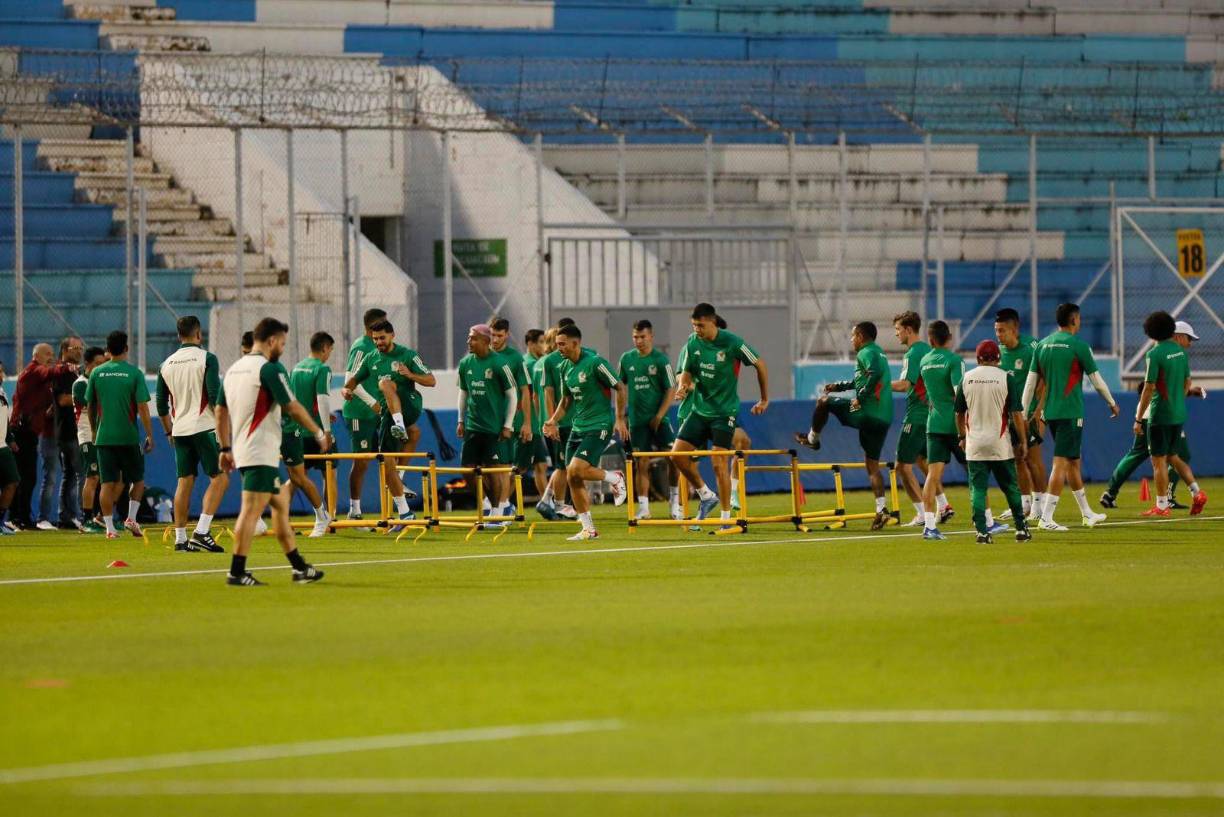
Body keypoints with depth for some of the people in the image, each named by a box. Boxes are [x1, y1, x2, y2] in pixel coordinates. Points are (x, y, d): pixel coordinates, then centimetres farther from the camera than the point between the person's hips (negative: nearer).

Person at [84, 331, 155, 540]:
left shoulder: (97, 373, 2)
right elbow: (143, 407, -8)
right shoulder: (134, 373, -6)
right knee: (137, 479, 15)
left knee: (107, 483, 3)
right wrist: (150, 436, -2)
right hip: (128, 436, -2)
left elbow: (90, 406, 11)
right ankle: (131, 518, 1)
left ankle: (109, 527, 1)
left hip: (104, 436, 2)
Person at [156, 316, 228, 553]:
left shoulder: (167, 364, 10)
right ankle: (202, 532, -14)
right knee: (219, 478, -2)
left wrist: (169, 431, 24)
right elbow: (215, 397, -13)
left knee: (184, 482, 9)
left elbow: (161, 405, 13)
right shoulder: (206, 358, -6)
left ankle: (180, 538, 8)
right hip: (204, 427, -6)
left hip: (180, 430, 6)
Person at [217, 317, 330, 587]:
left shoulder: (233, 369, 14)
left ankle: (299, 567, 19)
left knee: (281, 503, 16)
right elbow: (292, 407, -12)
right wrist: (319, 433, -1)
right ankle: (236, 572, -15)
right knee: (251, 510, -11)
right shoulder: (269, 368, -11)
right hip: (262, 453, -9)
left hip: (241, 451, 9)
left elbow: (221, 411, 18)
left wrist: (226, 448, 22)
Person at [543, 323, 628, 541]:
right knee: (572, 479, 2)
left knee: (577, 469, -22)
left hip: (599, 426, -8)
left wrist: (620, 419, -14)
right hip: (578, 426, 8)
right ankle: (588, 529, 10)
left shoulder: (595, 363, -15)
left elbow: (621, 388, -10)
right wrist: (553, 421, 6)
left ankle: (615, 478, 5)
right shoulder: (565, 367, 9)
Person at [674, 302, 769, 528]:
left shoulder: (731, 342, -15)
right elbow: (687, 372, 7)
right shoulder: (692, 343, -1)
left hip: (725, 412, -6)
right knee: (677, 454, -3)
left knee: (719, 463, -12)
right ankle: (706, 496, 16)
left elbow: (760, 365, -5)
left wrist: (765, 399, -1)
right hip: (700, 409, 6)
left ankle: (726, 517, -1)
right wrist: (683, 386, -17)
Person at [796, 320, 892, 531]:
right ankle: (881, 508, 1)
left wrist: (860, 398, -20)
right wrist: (839, 386, 41)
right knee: (872, 464, 11)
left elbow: (875, 374, -28)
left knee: (824, 401, 13)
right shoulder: (879, 353, 23)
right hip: (884, 417, 9)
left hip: (866, 413, -9)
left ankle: (813, 438, 31)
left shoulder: (866, 353, -7)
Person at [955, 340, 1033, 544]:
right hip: (1001, 445, -1)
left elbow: (959, 413, 11)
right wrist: (1023, 443, 1)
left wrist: (962, 436, 26)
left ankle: (982, 532, -7)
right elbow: (1017, 414, -6)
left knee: (977, 489, 2)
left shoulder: (966, 379, 3)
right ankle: (1021, 529, 14)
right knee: (1011, 488, 10)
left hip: (974, 444, 1)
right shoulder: (1007, 379, -5)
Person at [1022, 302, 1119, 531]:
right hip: (1071, 413, -7)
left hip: (1050, 412, 7)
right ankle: (1046, 517, -14)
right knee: (1061, 463, -7)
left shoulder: (1042, 346, 7)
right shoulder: (1078, 346, -9)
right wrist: (1112, 403, 12)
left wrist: (1024, 413, 10)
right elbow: (1096, 380, -3)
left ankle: (1086, 512, 28)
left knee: (1073, 461, 18)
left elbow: (1031, 381, 6)